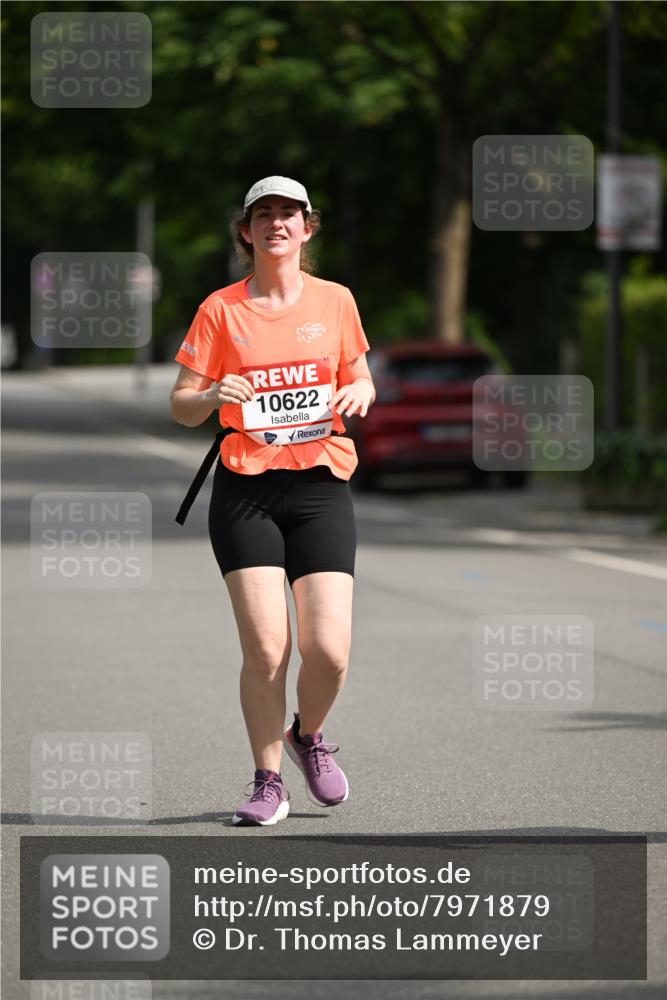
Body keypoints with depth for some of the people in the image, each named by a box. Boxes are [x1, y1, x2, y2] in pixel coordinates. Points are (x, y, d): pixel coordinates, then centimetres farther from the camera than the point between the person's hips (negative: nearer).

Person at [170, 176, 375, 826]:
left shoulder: (334, 301, 8)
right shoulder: (220, 310, 4)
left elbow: (361, 382, 19)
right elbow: (181, 408, 6)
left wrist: (359, 392, -5)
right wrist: (212, 396, -16)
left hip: (320, 485, 1)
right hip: (244, 490, -1)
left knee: (328, 649, -10)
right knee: (265, 645, -11)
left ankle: (308, 735, 23)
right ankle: (267, 782, 7)